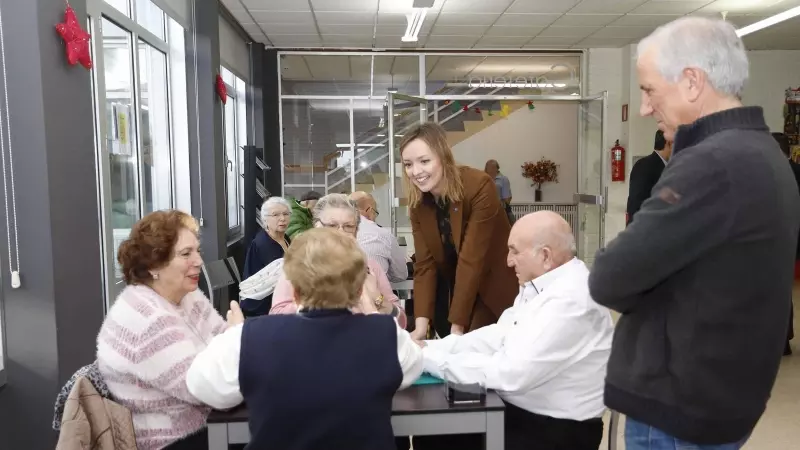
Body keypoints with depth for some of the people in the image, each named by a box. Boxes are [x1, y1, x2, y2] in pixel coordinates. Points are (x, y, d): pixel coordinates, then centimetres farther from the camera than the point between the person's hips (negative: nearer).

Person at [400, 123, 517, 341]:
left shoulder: (479, 186, -25)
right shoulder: (417, 202, -8)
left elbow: (471, 259, -28)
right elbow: (425, 263, -11)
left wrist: (457, 326, -27)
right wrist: (421, 324, -22)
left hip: (493, 290, -4)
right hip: (453, 288, 5)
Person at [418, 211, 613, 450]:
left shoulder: (571, 300, -25)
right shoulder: (538, 285, 5)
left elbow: (512, 373, -29)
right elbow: (499, 336, 7)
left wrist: (429, 358, -21)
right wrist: (431, 347, -4)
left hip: (556, 429, -8)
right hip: (519, 411, 8)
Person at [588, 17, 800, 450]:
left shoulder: (712, 164, -26)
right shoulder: (762, 152, 8)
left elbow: (607, 278, -24)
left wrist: (645, 297, -5)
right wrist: (656, 295, -3)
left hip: (680, 406, -9)